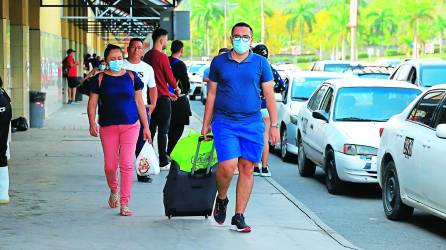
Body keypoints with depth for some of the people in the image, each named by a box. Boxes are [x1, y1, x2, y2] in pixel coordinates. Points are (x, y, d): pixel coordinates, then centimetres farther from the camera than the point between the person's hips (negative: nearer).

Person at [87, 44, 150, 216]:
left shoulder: (131, 76, 7)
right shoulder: (100, 78, 3)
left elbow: (139, 102, 10)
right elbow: (92, 103, 2)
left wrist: (146, 126, 8)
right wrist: (92, 123, -13)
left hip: (130, 126, 0)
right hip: (108, 127, 0)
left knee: (126, 164, -8)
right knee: (110, 166, 3)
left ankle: (124, 204, -4)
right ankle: (113, 191, 35)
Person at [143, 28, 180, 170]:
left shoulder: (147, 56, 9)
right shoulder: (162, 57, -15)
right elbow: (169, 76, -9)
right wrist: (177, 88, 11)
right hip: (162, 98, -7)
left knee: (151, 129, 13)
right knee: (163, 130, -3)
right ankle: (163, 162, -1)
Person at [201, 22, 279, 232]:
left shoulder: (261, 63, 4)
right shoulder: (218, 62, 6)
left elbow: (269, 95, 5)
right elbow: (212, 94, 10)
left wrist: (274, 125, 1)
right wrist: (206, 124, 9)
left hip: (252, 123, 1)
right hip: (224, 123, -1)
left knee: (247, 169, 1)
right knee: (227, 167, -14)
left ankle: (239, 216, 10)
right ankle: (221, 199, 16)